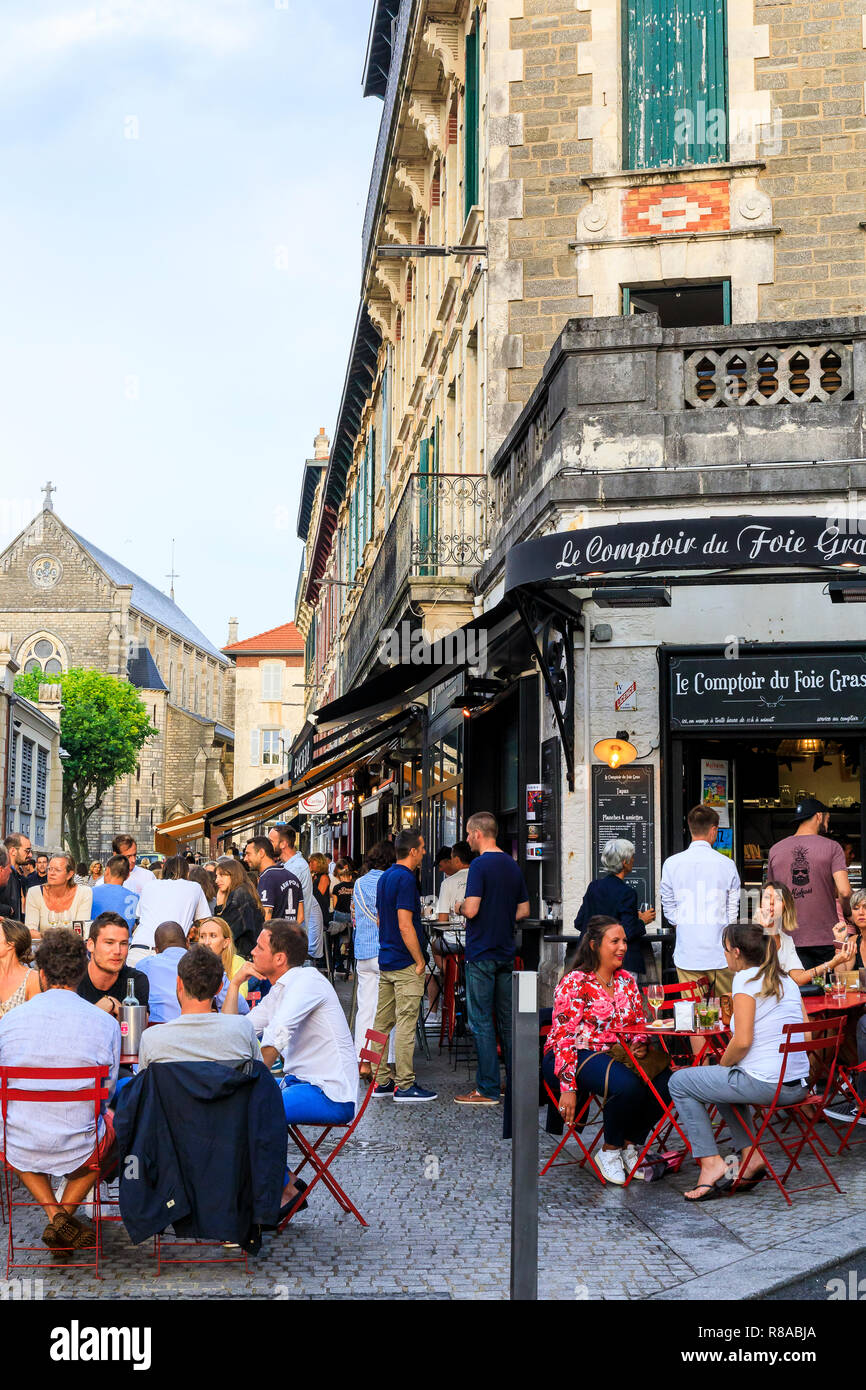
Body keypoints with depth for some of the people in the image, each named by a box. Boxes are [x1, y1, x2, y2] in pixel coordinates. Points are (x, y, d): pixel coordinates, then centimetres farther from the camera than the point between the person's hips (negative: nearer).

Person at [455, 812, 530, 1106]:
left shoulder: (480, 865, -14)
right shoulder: (513, 865, 10)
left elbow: (471, 909, -21)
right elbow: (524, 910, 15)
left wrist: (460, 907, 0)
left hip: (481, 953, -7)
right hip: (506, 951, 8)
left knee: (481, 1022, -3)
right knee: (507, 1020, 13)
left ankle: (488, 1089, -2)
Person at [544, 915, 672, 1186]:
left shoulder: (627, 981, 12)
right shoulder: (575, 983, -9)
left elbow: (639, 1025, 19)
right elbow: (564, 1037, -14)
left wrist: (640, 1045, -6)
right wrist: (568, 1087, -21)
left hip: (616, 1055, 7)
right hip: (578, 1057, -7)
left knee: (664, 1080, -20)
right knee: (627, 1085, -34)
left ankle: (632, 1146, 1)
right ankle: (610, 1151, -8)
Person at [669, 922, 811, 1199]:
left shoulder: (746, 979, -10)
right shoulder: (787, 980, 13)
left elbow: (742, 1041, -18)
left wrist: (724, 1064, 2)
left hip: (764, 1083, -8)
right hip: (798, 1084, 9)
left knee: (680, 1082, 9)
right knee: (728, 1080, 34)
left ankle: (711, 1164, 3)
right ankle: (750, 1155, 20)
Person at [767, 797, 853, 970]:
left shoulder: (775, 850, 6)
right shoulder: (832, 847, -5)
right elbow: (844, 892, -14)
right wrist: (847, 912, 4)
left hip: (790, 940, 3)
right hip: (826, 939, -3)